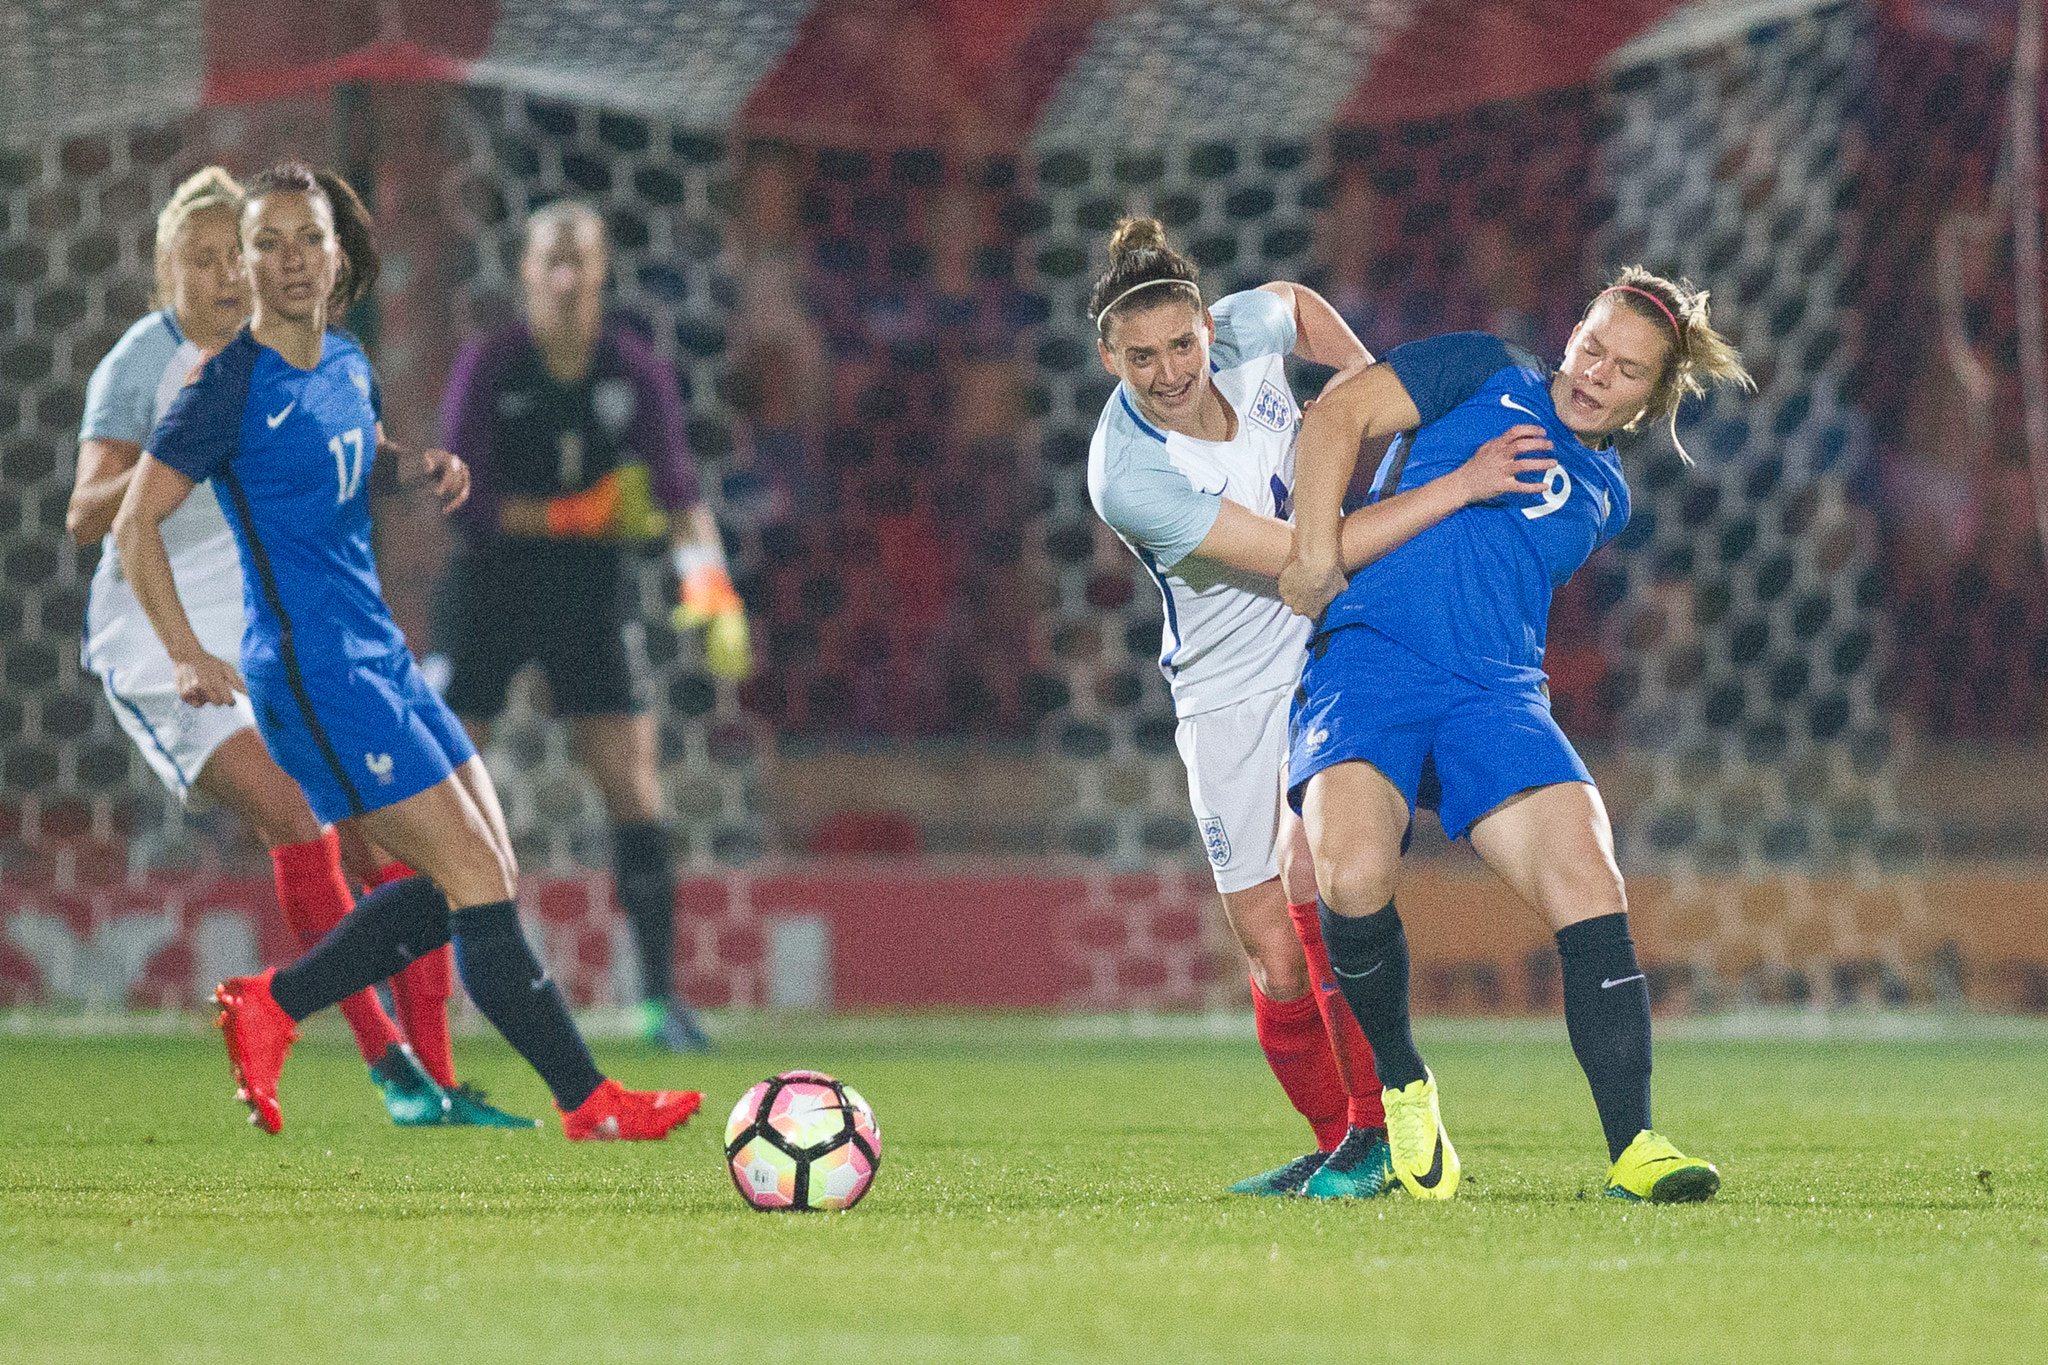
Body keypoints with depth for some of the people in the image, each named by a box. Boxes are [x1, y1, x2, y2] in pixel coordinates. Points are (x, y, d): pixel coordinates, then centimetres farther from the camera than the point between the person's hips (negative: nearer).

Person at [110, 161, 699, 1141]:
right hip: (316, 673, -9)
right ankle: (589, 1103, -5)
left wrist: (423, 466, 9)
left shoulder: (347, 365, 10)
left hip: (381, 656, 9)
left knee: (484, 881, 8)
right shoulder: (230, 385, -12)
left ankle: (268, 1007, 17)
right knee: (479, 885, -11)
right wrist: (187, 656, -17)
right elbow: (133, 523, -10)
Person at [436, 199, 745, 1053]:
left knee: (633, 785, -6)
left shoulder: (636, 373, -3)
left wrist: (710, 582, -26)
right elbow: (468, 502, -13)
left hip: (594, 589, 2)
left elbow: (676, 490, -10)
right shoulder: (488, 371, -9)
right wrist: (581, 513, -15)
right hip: (493, 588, -2)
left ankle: (660, 993, -3)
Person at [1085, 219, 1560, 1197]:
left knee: (1309, 876, -19)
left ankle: (1378, 1127, -10)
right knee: (1277, 960, -2)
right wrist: (1461, 485, -29)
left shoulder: (1243, 331, -13)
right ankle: (1336, 1142, 20)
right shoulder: (1127, 476, -27)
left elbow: (1299, 305, 16)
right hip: (1227, 697, -2)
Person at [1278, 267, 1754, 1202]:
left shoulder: (1606, 500, 24)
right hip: (1368, 659, -4)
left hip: (1496, 691, 4)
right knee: (1354, 878, -30)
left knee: (1592, 896, -19)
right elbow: (1338, 415, 3)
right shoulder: (1486, 374, 12)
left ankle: (1633, 1152, -20)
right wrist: (1319, 556, -7)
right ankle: (1402, 1086, -4)